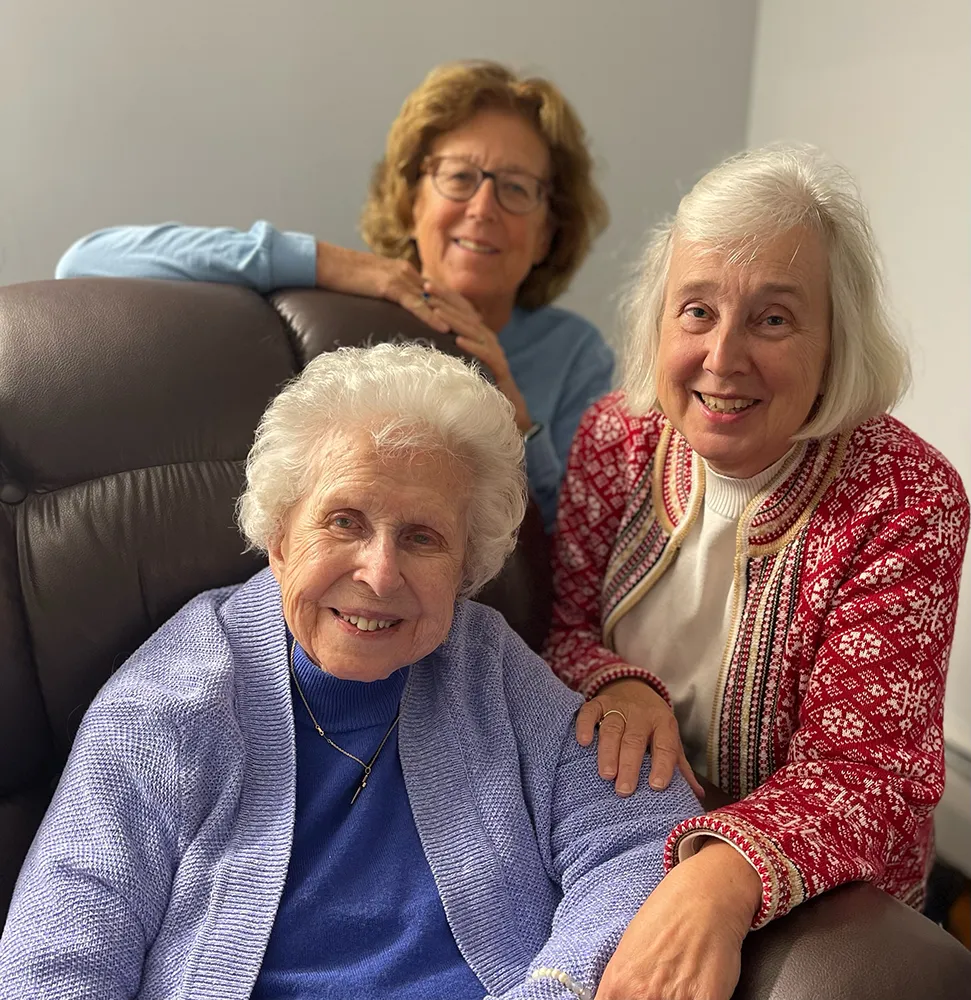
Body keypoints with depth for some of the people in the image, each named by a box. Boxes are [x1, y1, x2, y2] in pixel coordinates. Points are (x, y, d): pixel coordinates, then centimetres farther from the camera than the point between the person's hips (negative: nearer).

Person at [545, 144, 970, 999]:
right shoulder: (617, 437, -8)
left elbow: (860, 770, -21)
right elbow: (565, 625, 2)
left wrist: (721, 881, -40)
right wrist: (616, 685, -22)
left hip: (810, 901, -2)